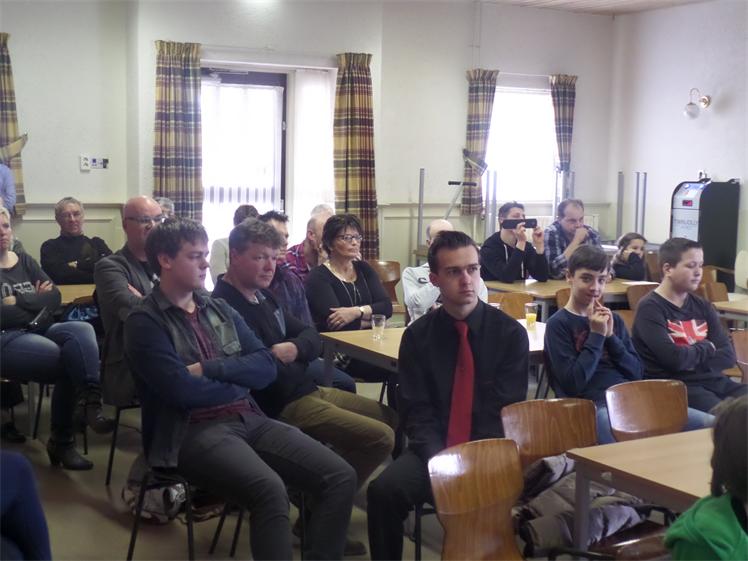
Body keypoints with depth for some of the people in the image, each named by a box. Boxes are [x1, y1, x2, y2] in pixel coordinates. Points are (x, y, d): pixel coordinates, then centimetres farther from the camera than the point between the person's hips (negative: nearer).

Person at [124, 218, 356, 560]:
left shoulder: (220, 309, 18)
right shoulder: (145, 323, -3)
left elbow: (266, 367, 7)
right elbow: (183, 391, -15)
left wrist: (209, 369, -8)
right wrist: (238, 383, 1)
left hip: (249, 420, 7)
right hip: (192, 432, -6)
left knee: (340, 477, -12)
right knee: (270, 490, -34)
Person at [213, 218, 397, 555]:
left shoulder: (261, 295, 14)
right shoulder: (226, 307, -18)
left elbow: (312, 336, 11)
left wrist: (295, 348, -11)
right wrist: (293, 361, -8)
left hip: (307, 390, 10)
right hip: (283, 407, -10)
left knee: (392, 418, 15)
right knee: (381, 437, -17)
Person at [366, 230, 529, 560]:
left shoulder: (510, 333, -3)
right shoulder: (418, 335, 1)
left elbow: (508, 412, -6)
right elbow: (416, 411, -2)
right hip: (435, 449, 2)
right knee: (384, 490, -25)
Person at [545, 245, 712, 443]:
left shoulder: (613, 319, 20)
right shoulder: (558, 324, 1)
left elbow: (637, 373, 12)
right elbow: (573, 383, -9)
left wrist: (611, 336, 0)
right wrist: (597, 335, -7)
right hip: (594, 407, -7)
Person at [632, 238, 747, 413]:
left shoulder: (702, 306, 16)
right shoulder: (650, 308, -6)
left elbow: (728, 355, 7)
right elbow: (674, 358, -18)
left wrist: (691, 360, -10)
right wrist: (706, 347, 0)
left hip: (713, 380, 7)